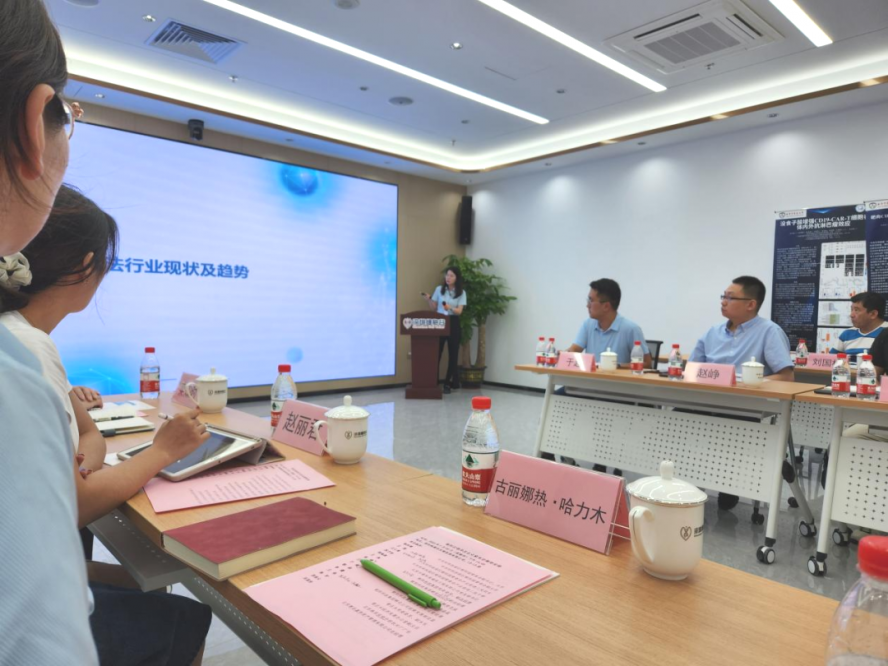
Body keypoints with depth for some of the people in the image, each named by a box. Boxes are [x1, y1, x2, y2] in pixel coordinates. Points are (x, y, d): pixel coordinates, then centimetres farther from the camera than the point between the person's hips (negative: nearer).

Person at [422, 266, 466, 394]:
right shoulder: (439, 289, 5)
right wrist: (428, 300, -11)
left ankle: (448, 383, 13)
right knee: (436, 352, -1)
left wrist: (450, 308, -29)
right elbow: (433, 307, 8)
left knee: (453, 354, 3)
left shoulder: (461, 292, 0)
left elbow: (459, 311, -10)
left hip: (453, 324, -1)